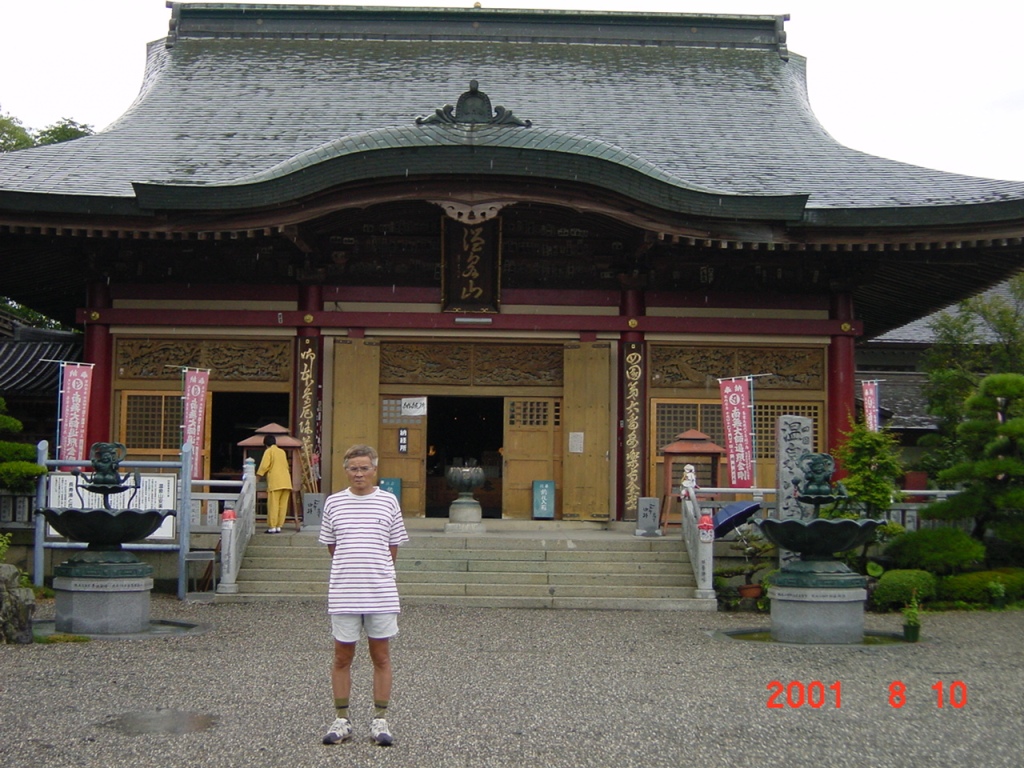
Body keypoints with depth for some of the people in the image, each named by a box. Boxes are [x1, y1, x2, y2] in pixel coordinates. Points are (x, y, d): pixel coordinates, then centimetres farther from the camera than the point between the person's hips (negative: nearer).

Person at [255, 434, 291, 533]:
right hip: (286, 482, 6)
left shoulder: (269, 451, 3)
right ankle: (279, 526, 5)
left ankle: (272, 527, -7)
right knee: (282, 505, 5)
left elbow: (264, 466, -8)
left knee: (273, 505, -5)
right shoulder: (282, 452, 21)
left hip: (275, 482, -6)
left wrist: (258, 475, 1)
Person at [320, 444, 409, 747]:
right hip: (343, 594, 1)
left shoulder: (388, 501, 3)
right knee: (342, 657, 7)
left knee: (381, 657, 6)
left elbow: (393, 548, 9)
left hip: (381, 594, 0)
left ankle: (380, 720, 16)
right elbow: (331, 546, 13)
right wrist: (351, 568, 9)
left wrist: (372, 568, 6)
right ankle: (341, 719, 18)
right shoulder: (333, 503, 4)